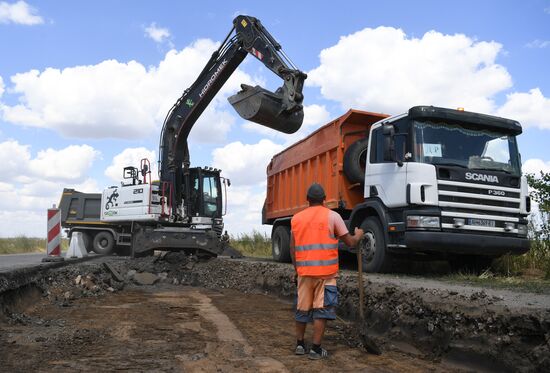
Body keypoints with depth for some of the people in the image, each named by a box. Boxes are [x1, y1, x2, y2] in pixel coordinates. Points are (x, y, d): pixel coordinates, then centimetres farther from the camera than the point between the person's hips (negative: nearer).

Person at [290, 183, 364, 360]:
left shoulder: (296, 218, 8)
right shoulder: (332, 216, -3)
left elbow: (292, 248, 12)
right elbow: (351, 242, 0)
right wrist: (359, 235, 21)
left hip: (304, 271, 4)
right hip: (326, 271, -4)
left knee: (302, 308, 14)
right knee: (322, 309, 2)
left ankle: (300, 344, 24)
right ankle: (316, 349, 4)